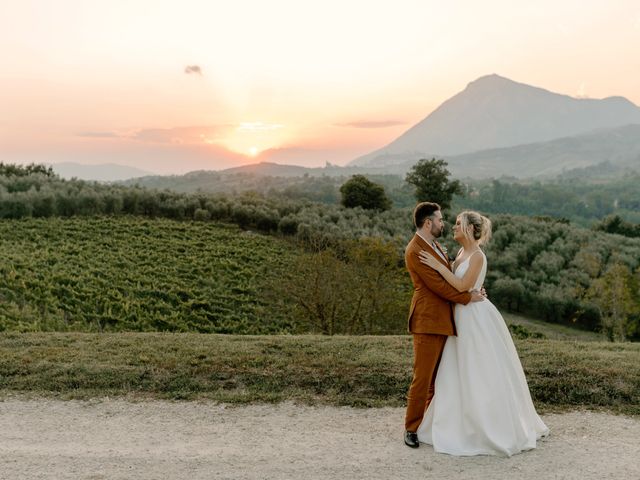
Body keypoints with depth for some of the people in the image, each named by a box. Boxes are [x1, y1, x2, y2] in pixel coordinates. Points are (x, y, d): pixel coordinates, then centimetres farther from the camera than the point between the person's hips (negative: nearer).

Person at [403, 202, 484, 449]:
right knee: (422, 377, -2)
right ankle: (411, 428, 9)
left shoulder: (435, 245, 15)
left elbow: (447, 277, 21)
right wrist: (468, 297, -10)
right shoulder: (415, 251, -16)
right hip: (428, 322, -9)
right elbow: (437, 285, -18)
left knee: (438, 377, 14)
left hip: (443, 321, 9)